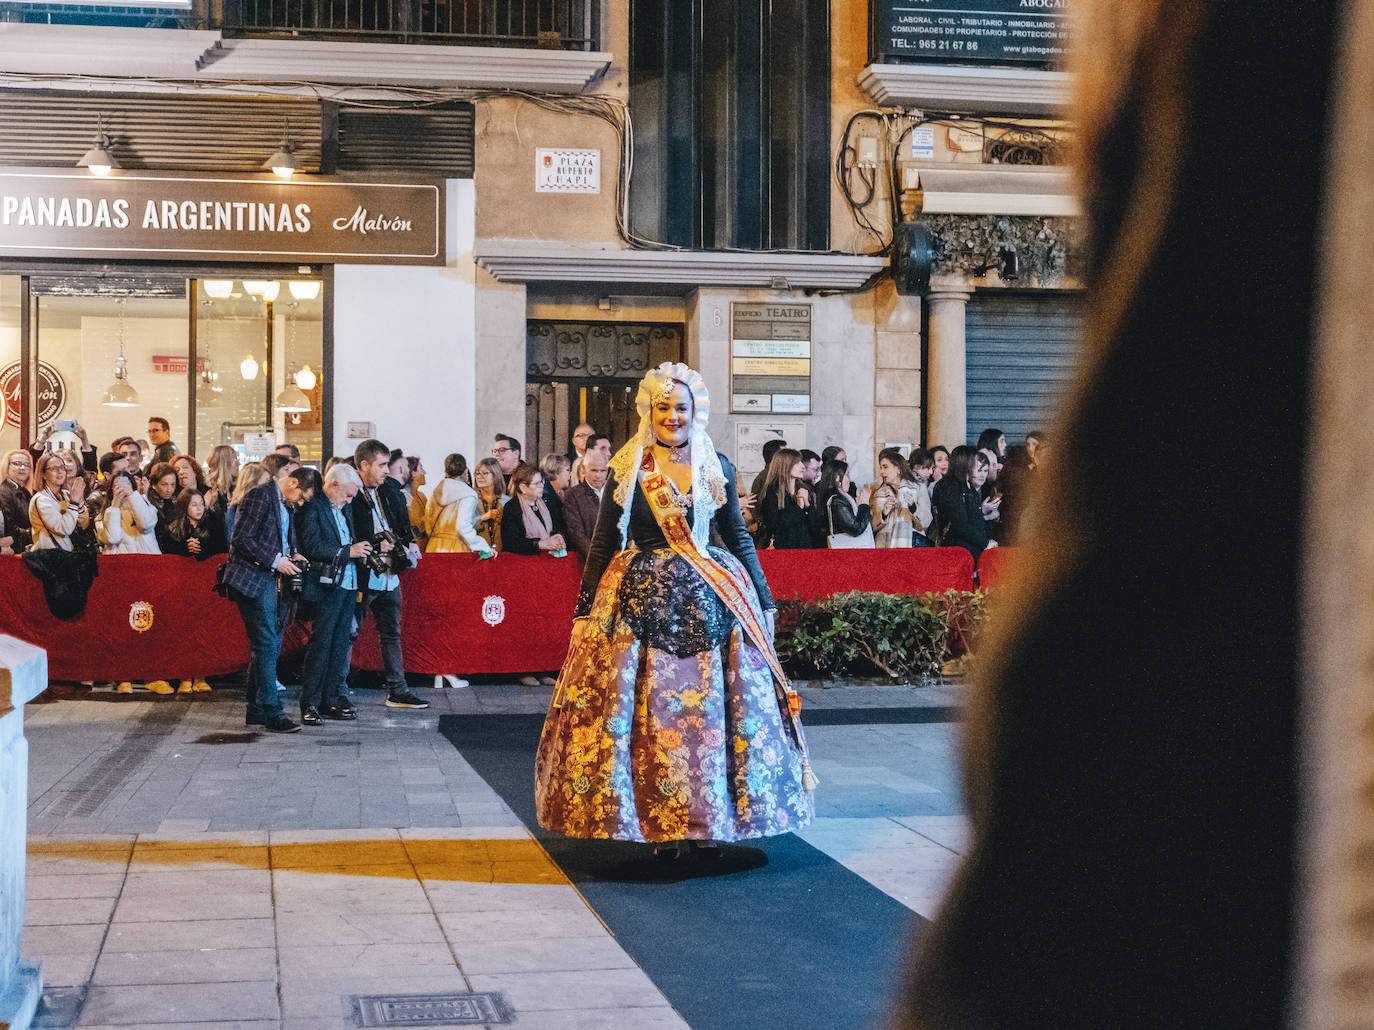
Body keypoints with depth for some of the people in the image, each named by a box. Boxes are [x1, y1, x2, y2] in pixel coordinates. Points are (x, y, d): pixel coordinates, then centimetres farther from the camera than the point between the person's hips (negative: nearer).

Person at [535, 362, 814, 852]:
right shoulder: (626, 470, 3)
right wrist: (584, 611, 2)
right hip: (644, 600, -2)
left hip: (711, 599, 2)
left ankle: (712, 819, 12)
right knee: (649, 711, -3)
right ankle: (660, 826, 6)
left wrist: (765, 602, 10)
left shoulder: (717, 467, 8)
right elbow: (603, 544, 5)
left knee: (713, 709, 1)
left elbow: (739, 537, 13)